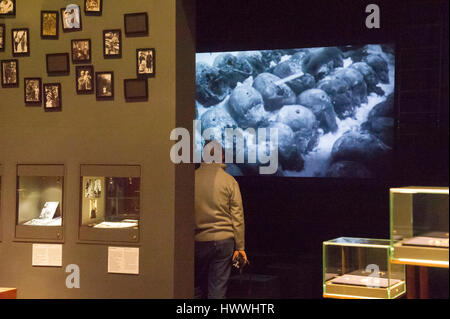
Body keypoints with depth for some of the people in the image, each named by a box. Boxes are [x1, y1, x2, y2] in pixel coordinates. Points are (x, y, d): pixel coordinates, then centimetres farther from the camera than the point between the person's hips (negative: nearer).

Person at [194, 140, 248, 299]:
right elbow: (237, 216, -2)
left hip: (198, 241, 1)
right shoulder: (229, 181, -3)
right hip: (223, 240, -1)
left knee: (198, 286, 14)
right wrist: (240, 246, 4)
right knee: (218, 288, 5)